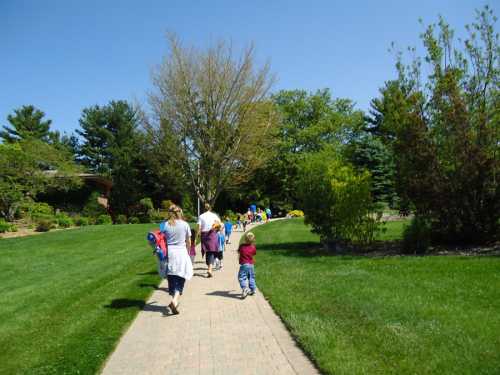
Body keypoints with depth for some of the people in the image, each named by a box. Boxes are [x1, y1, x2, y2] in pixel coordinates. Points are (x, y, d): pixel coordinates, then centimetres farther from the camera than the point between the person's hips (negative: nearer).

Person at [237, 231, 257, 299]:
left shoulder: (242, 246, -8)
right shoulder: (253, 247, -4)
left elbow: (238, 251, 10)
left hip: (243, 265, -4)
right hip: (251, 265, 4)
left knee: (242, 277, -7)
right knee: (251, 278, 18)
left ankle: (245, 288, -27)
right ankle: (252, 290, 24)